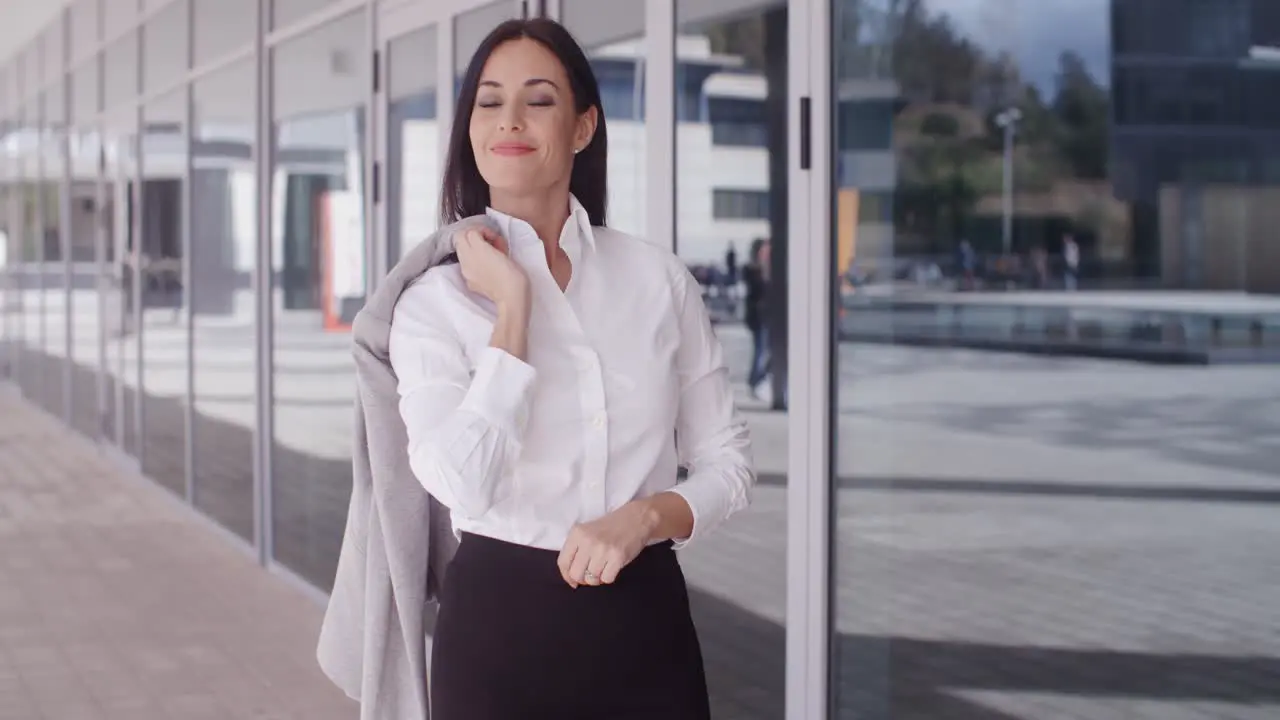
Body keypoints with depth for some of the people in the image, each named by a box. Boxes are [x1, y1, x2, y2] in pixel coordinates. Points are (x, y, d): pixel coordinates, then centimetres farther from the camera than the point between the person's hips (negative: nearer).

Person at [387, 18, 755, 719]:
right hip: (500, 619, -1)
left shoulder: (660, 278, 2)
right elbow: (461, 484, -19)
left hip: (644, 616, 2)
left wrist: (644, 517, -13)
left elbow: (727, 459, 6)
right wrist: (512, 307, -15)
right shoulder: (434, 300, -4)